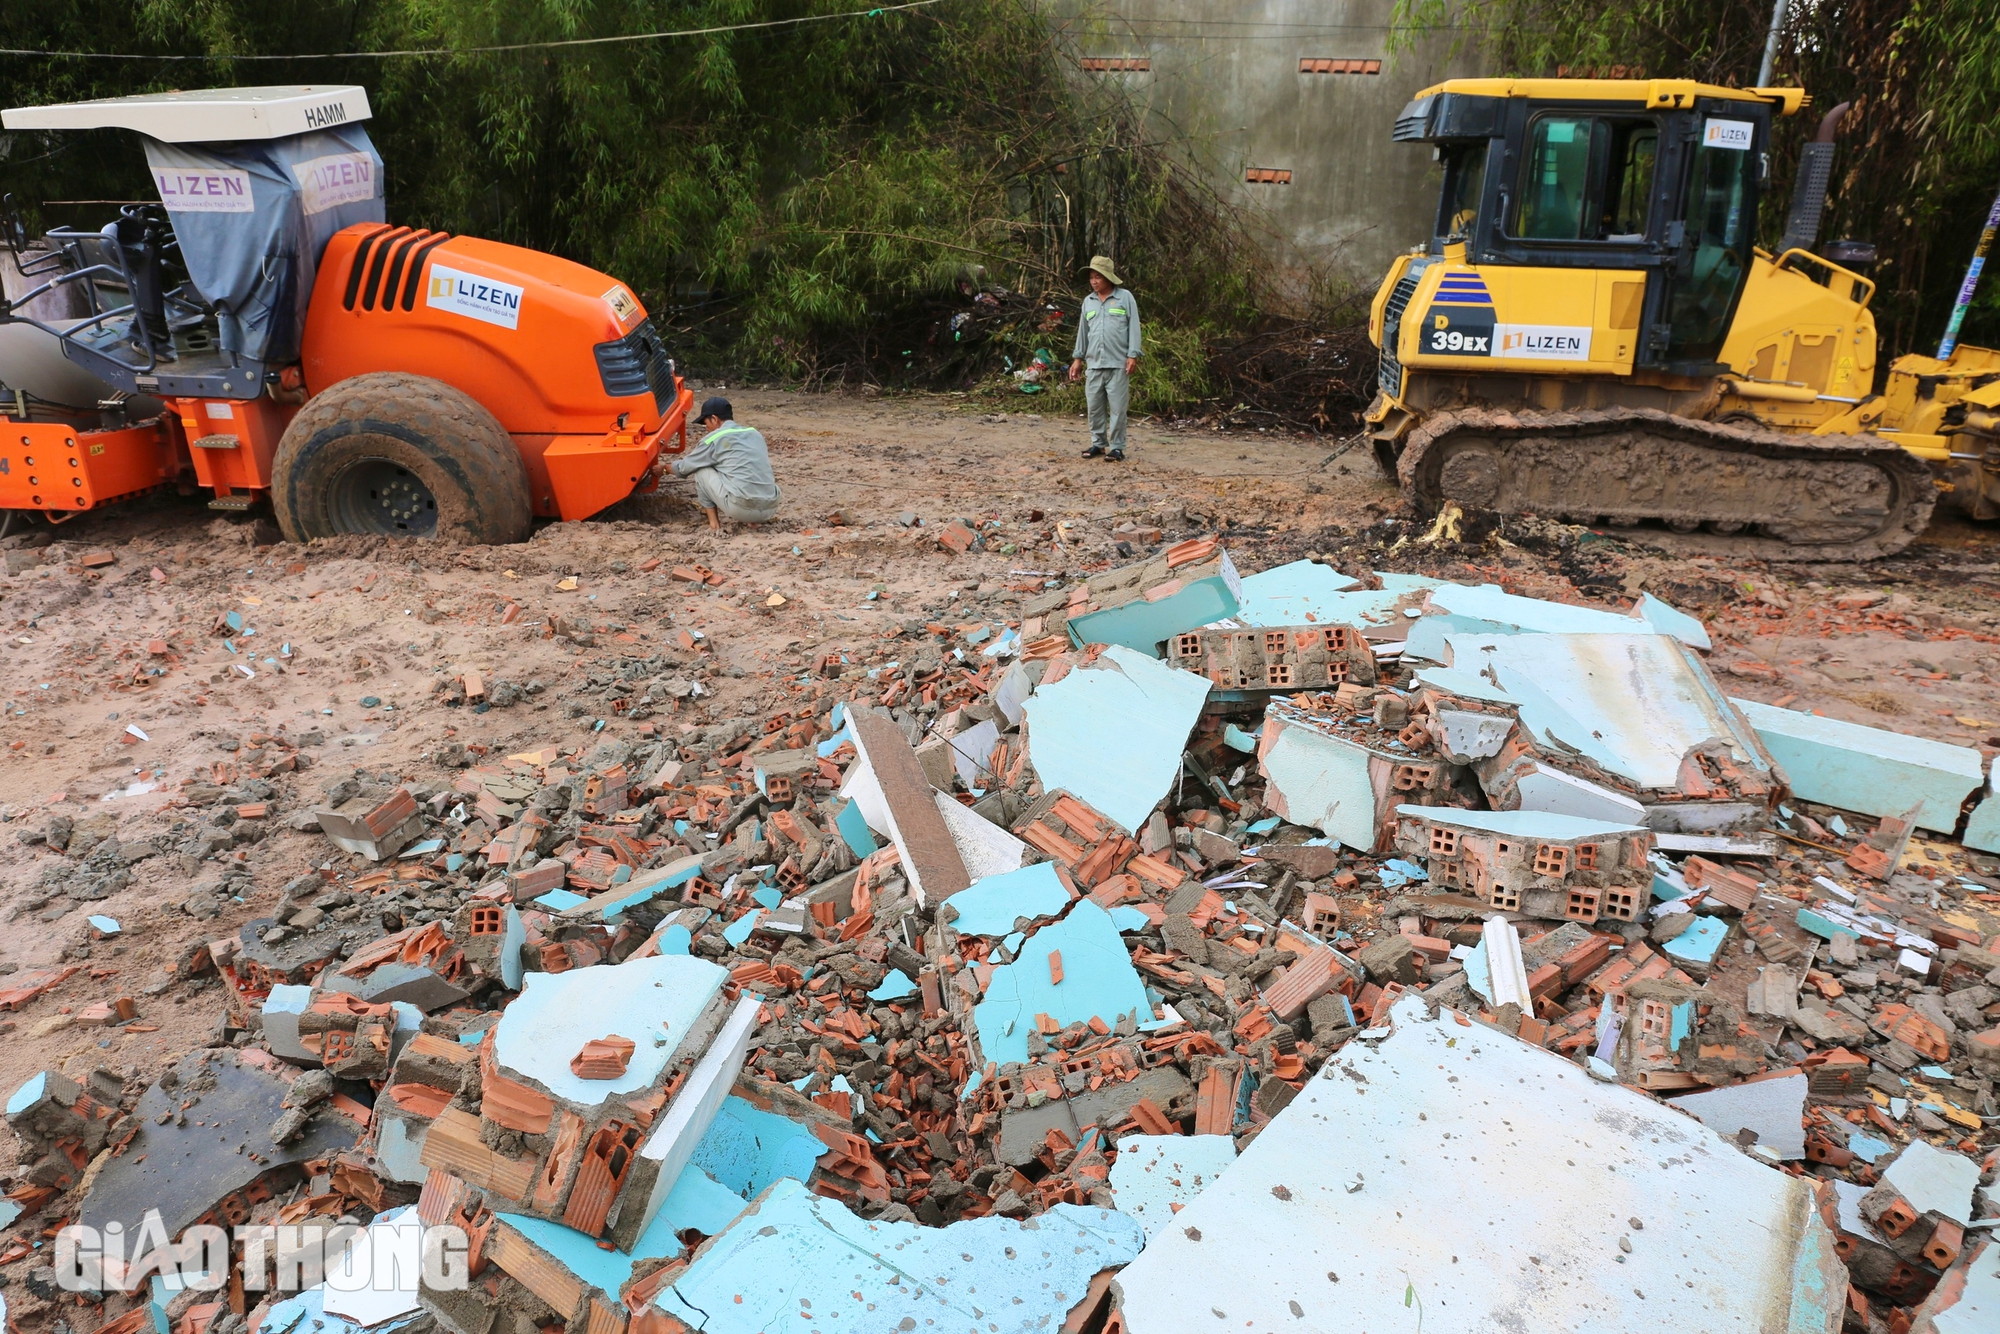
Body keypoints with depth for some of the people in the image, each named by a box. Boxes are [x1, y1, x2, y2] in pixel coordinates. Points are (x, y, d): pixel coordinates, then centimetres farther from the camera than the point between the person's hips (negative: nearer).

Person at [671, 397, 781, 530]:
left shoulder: (714, 439, 3)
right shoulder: (754, 433, 20)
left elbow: (683, 468, 17)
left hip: (741, 508, -5)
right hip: (770, 509, 5)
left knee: (700, 470, 16)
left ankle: (714, 520, 14)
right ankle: (754, 519, 17)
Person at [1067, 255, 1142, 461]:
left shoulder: (1125, 298, 0)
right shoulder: (1088, 301, 13)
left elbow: (1133, 327, -3)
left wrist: (1132, 355, -9)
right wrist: (1077, 358, 15)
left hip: (1118, 364, -5)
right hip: (1093, 364, 5)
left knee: (1117, 408, -3)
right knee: (1094, 407, 7)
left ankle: (1117, 447, 3)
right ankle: (1098, 444, 18)